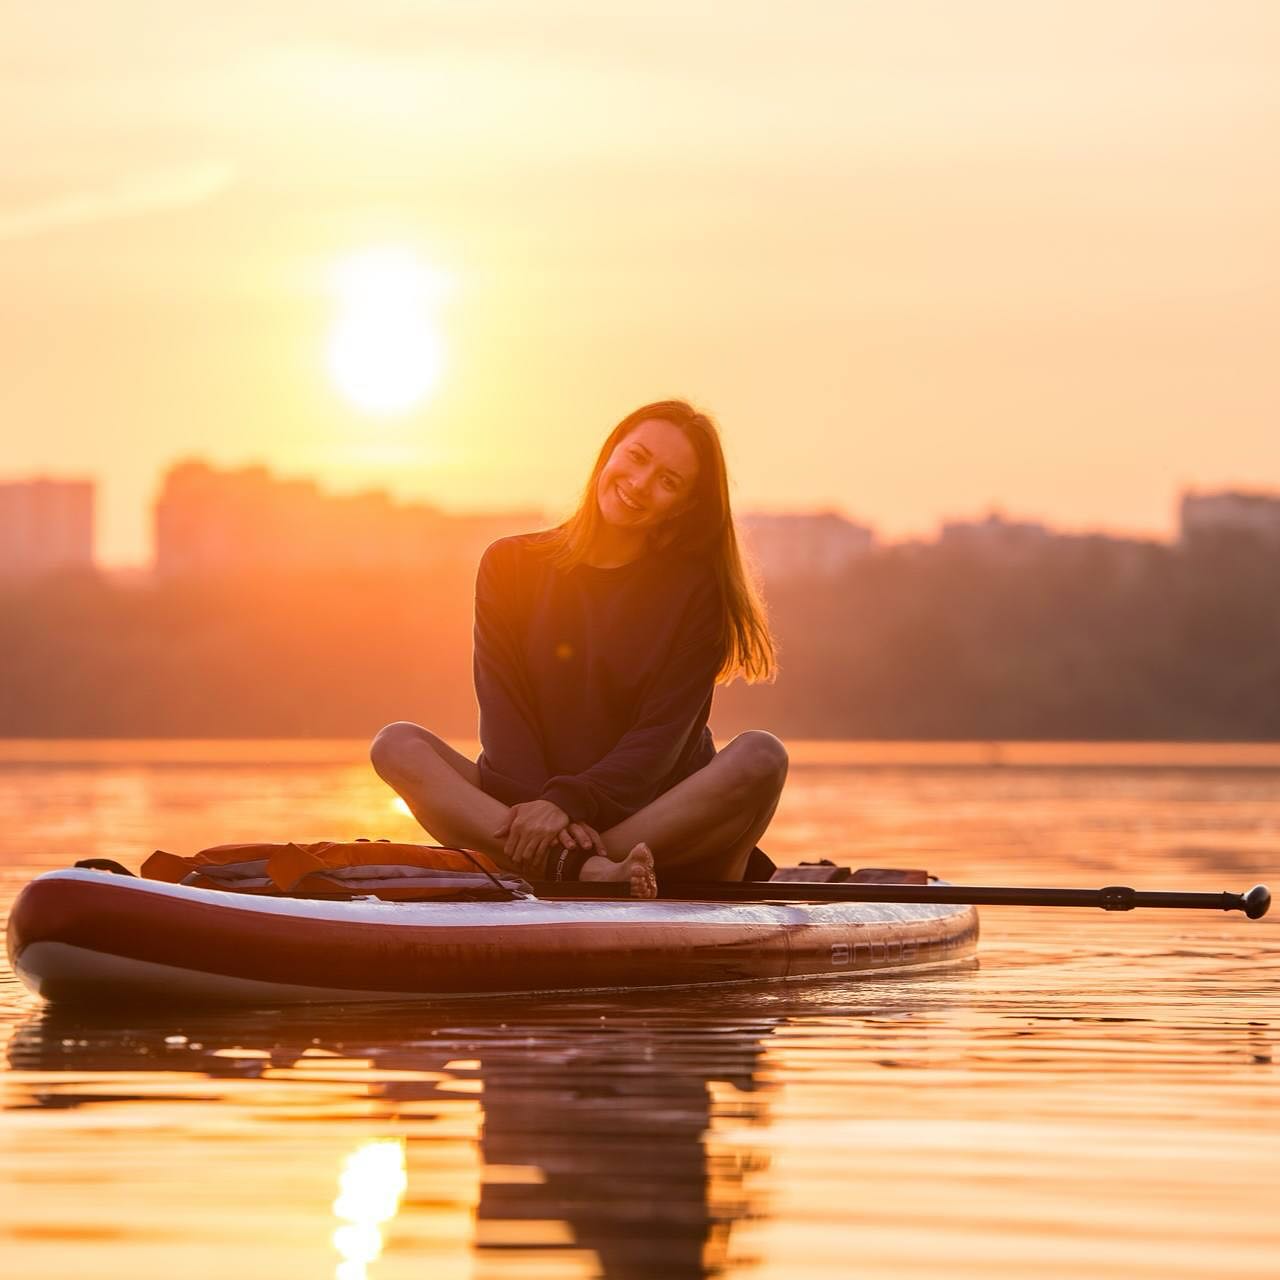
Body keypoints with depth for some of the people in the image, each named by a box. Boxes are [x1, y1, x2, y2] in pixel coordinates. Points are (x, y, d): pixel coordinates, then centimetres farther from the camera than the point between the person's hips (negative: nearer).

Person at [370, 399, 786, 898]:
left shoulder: (696, 590, 2)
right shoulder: (511, 566, 6)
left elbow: (662, 736, -9)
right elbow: (502, 713, -4)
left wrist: (569, 805, -24)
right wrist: (543, 812, -22)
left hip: (657, 822, -1)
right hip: (527, 804, 1)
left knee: (760, 757, -28)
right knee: (397, 745, -21)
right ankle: (591, 872, -42)